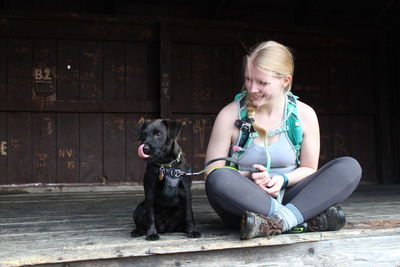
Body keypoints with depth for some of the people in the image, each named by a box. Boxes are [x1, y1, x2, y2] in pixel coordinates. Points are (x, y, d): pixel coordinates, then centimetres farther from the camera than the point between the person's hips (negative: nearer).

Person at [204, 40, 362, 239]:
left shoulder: (304, 115, 0)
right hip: (244, 203, -2)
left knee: (350, 167, -16)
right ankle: (310, 218, -31)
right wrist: (248, 177, -21)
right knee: (218, 179, -36)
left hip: (286, 197, 2)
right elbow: (212, 171, -4)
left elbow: (309, 169, 8)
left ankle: (284, 219, -34)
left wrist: (283, 179, -13)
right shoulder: (230, 115, -5)